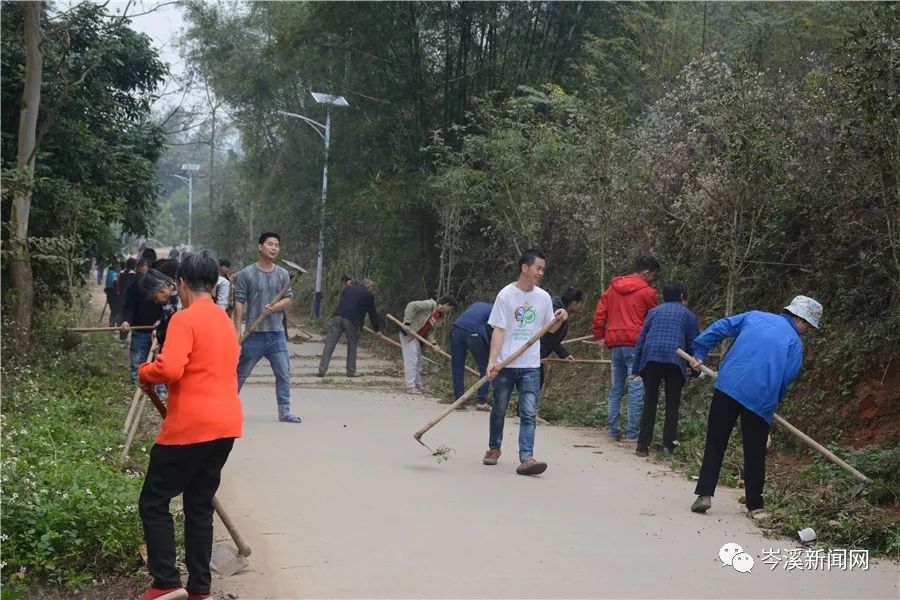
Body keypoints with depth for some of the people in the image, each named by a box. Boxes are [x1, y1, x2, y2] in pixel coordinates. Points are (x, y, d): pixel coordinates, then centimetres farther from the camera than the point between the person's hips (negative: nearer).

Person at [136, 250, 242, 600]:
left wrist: (145, 374, -4)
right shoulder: (225, 321, 15)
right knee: (200, 505, 14)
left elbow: (169, 369, -24)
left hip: (191, 428, -8)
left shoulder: (184, 319, -11)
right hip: (225, 426, 8)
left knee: (153, 503, 4)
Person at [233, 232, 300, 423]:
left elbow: (289, 299, 7)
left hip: (277, 334, 3)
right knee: (240, 373, 8)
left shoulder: (283, 274, 9)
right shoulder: (247, 274, -3)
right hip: (254, 334, -3)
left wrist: (274, 307, -14)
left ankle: (285, 411, 8)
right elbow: (239, 303, -5)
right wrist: (237, 330, -10)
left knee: (283, 373, 0)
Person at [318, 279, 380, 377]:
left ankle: (322, 370, -6)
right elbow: (372, 313, 11)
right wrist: (377, 328, 25)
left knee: (330, 344, 1)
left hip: (337, 317, 4)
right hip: (352, 321, -4)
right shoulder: (368, 295, 7)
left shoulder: (348, 289, 23)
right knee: (352, 345, 12)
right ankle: (351, 372, 13)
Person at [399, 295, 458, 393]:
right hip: (408, 334, -10)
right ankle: (411, 387, -8)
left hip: (417, 337, 10)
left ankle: (418, 385, 27)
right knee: (411, 360, -10)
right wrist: (407, 323, -27)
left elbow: (431, 330, 8)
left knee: (418, 361, 16)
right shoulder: (431, 304, -17)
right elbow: (412, 306, -24)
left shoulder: (439, 316, 10)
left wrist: (433, 343, -9)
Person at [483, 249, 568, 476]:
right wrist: (492, 361, -17)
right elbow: (498, 331, -8)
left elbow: (550, 329, 17)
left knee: (529, 413, -8)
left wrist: (560, 319, -6)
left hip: (531, 366, 2)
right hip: (505, 364, -2)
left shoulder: (543, 297, 6)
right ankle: (494, 448, 32)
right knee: (499, 410, 12)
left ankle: (526, 458, -13)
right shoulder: (506, 295, -6)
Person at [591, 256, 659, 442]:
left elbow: (600, 313, 9)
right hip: (635, 344, -6)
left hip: (615, 344, 6)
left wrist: (599, 336, 15)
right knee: (636, 391, -3)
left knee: (616, 389, 12)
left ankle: (613, 431, 13)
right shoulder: (647, 292, -3)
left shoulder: (612, 288, 12)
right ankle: (632, 434, -5)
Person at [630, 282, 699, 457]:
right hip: (674, 362, -2)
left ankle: (643, 446, 4)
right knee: (672, 405, 11)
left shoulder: (654, 311, 21)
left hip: (650, 359, 2)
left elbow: (641, 340, 16)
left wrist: (635, 369, 17)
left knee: (649, 403, 8)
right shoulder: (688, 315, 16)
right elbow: (692, 345, 12)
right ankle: (669, 445, 8)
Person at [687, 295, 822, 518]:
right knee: (755, 454, 11)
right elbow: (787, 377, 4)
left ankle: (705, 493, 1)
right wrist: (774, 402, 19)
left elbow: (720, 327, 12)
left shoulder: (755, 316, 15)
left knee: (715, 444, 9)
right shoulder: (795, 343, 8)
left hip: (728, 386, 2)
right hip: (761, 399, -1)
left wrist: (700, 353, 16)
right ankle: (755, 506, 16)